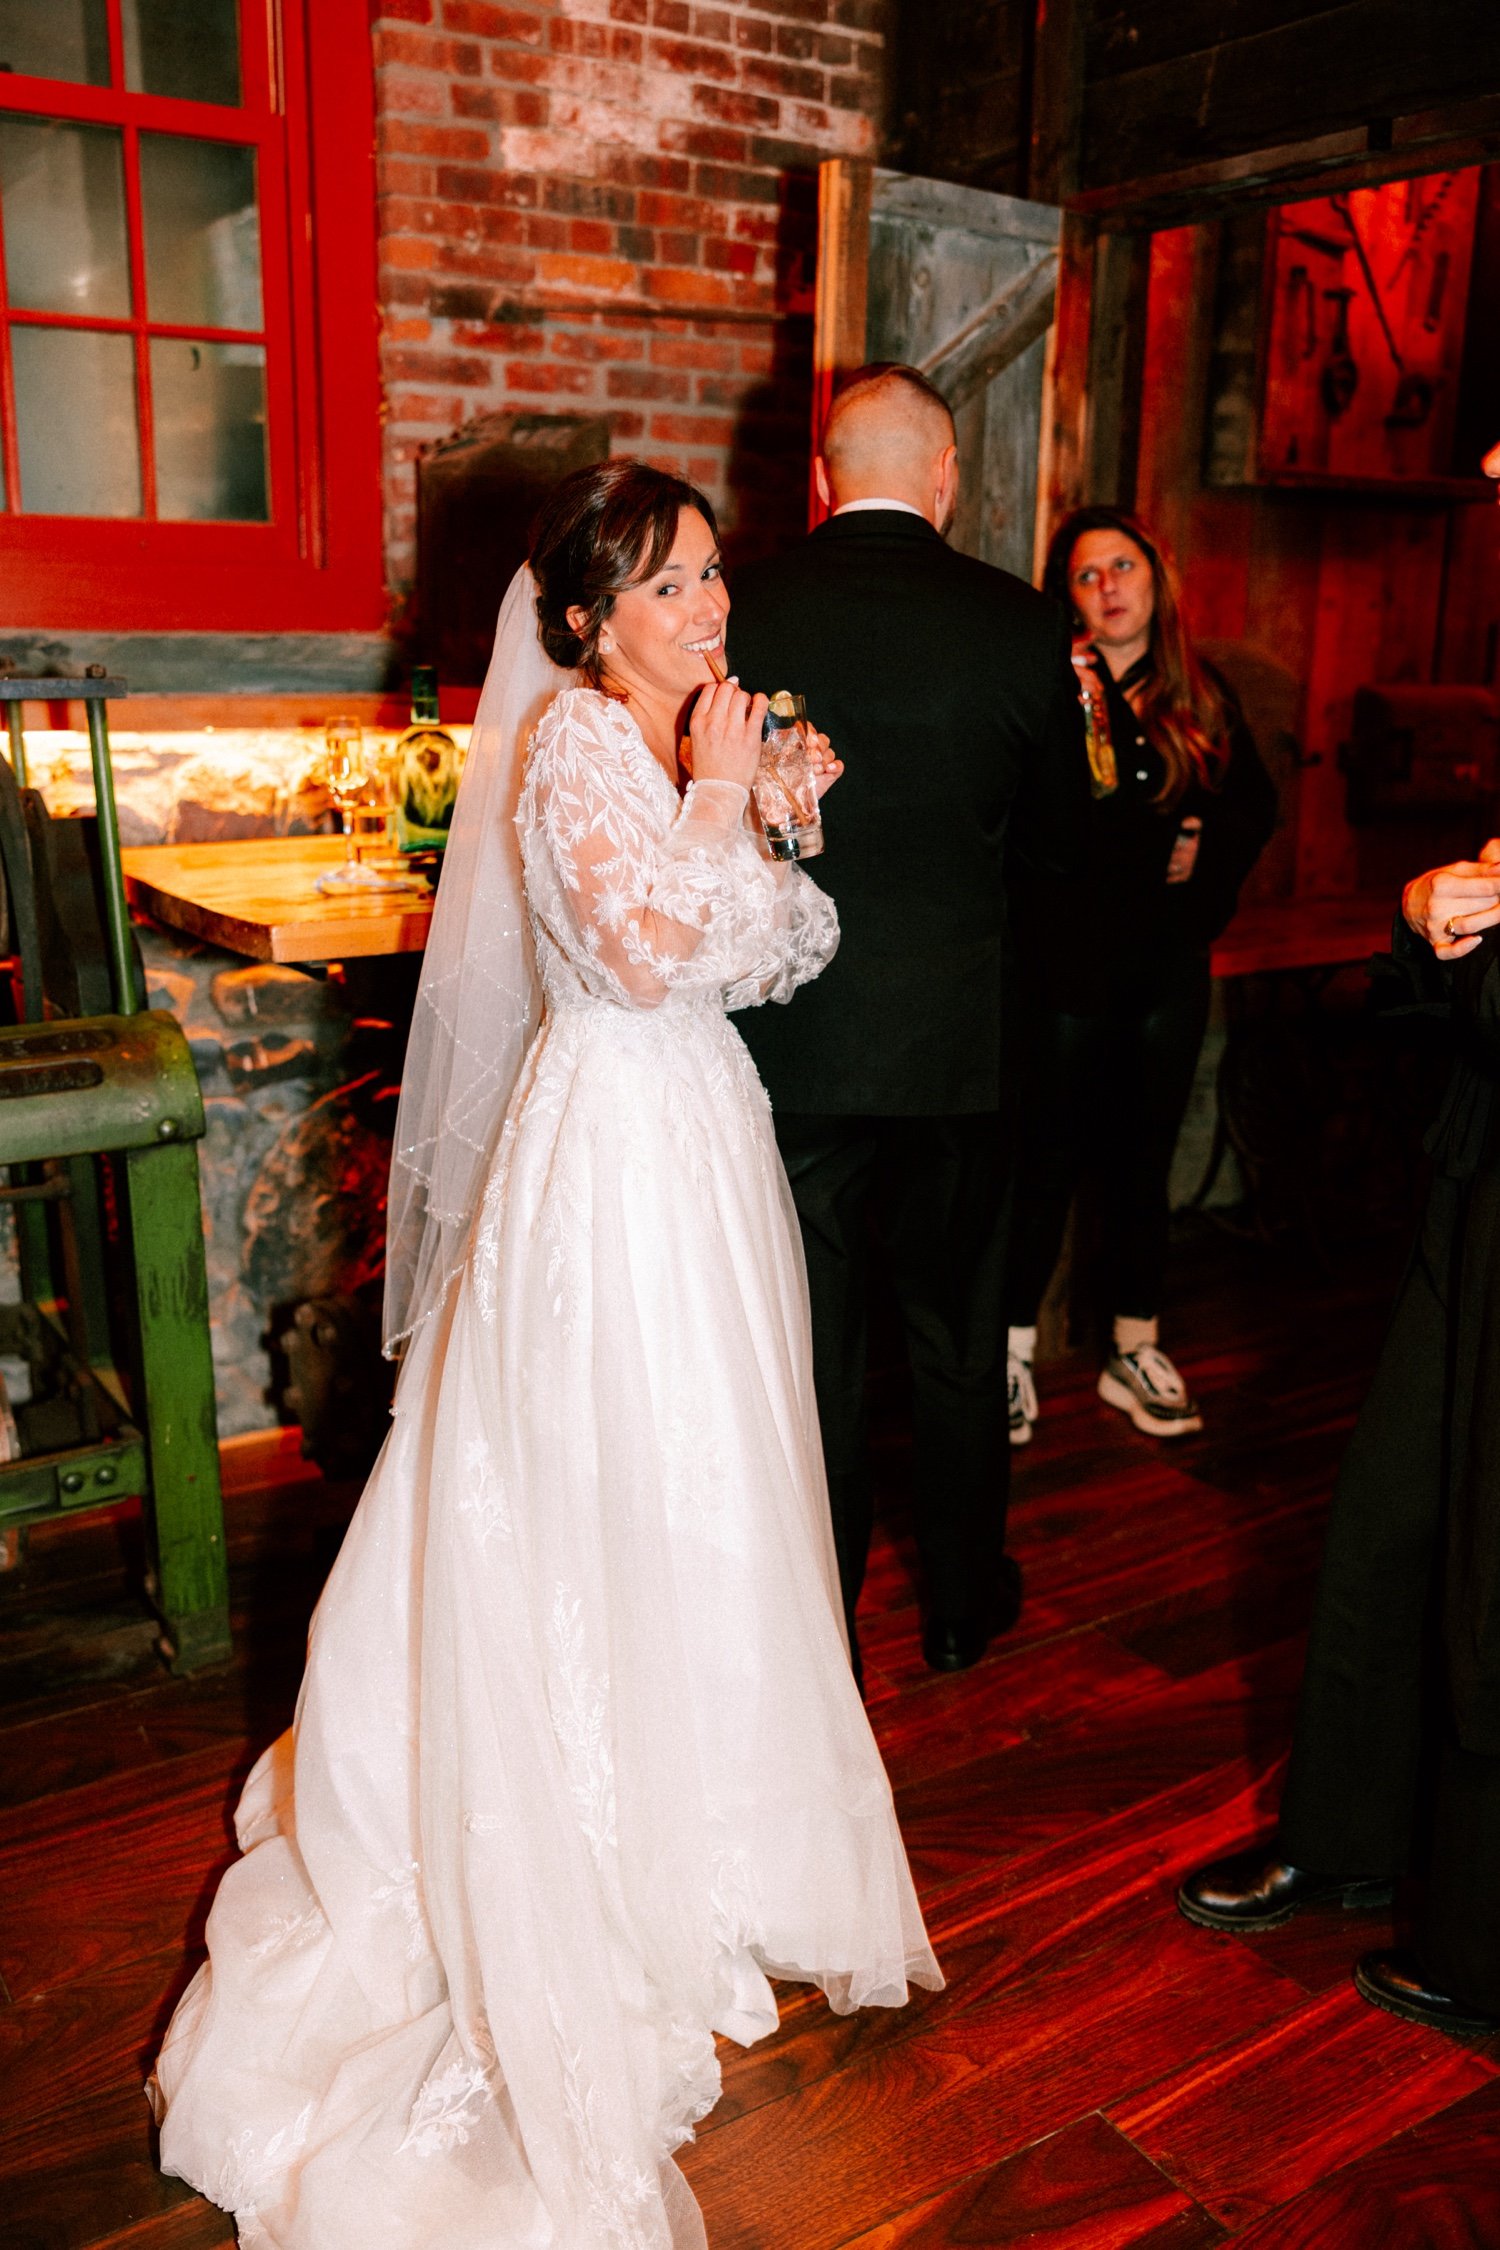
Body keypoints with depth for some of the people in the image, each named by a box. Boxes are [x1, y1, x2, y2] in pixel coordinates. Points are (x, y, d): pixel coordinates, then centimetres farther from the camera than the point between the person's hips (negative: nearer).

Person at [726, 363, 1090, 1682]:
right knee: (958, 1336, 17)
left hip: (788, 1045, 0)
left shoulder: (742, 616, -7)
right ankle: (964, 1601, 33)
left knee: (811, 1341, 12)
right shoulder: (1021, 626, -6)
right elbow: (1058, 842, 4)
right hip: (958, 1040, 0)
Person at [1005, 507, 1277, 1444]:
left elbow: (1257, 804, 15)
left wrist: (1203, 855, -2)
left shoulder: (1202, 694, 10)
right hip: (1072, 962, -4)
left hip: (1172, 963, 4)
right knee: (1051, 1159, 0)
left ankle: (1137, 1351, 23)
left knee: (1145, 1158, 12)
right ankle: (1012, 1353, 12)